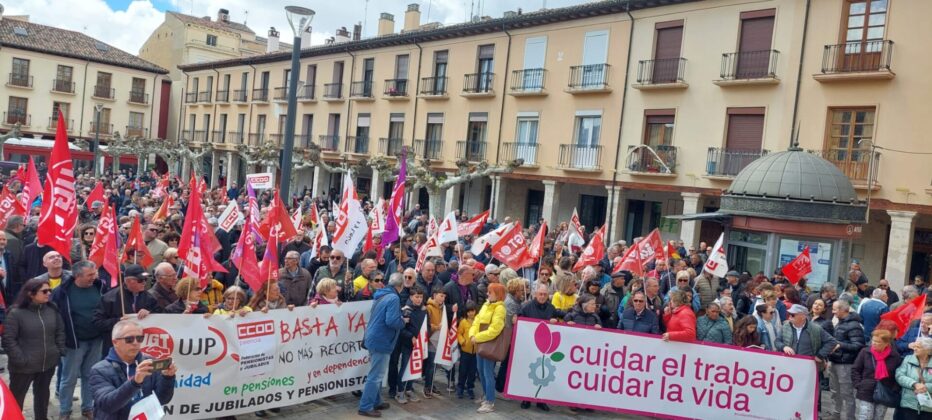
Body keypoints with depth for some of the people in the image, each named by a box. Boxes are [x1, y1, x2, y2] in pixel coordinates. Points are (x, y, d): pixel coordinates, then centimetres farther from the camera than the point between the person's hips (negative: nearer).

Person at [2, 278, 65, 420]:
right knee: (16, 398, 10)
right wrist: (21, 360, -18)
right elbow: (8, 339, -14)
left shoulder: (52, 309, 0)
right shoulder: (16, 313, -15)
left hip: (48, 364, 5)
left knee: (42, 394, 21)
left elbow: (60, 331, 10)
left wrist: (60, 351, 3)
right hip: (23, 367, -5)